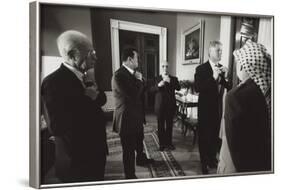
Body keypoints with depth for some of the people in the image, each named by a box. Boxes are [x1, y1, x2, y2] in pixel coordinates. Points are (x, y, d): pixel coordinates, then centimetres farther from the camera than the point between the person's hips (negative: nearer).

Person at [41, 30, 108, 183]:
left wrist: (91, 83, -13)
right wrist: (88, 98, -24)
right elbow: (56, 127, -29)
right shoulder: (53, 82, -22)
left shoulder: (85, 76, 4)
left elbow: (101, 100, 5)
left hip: (96, 153, 8)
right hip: (76, 160, -8)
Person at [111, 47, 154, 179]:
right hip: (127, 119, -10)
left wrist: (140, 80, -3)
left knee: (139, 141, 30)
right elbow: (133, 94, -30)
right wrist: (139, 80, -15)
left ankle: (141, 159, 55)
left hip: (136, 116, 10)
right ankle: (130, 176, 23)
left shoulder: (132, 74, 8)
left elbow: (141, 91, 14)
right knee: (129, 149, 5)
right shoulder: (119, 75, -23)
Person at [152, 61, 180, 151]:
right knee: (161, 125, 6)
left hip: (170, 105, 0)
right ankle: (162, 143, 17)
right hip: (160, 106, 0)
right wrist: (158, 85, -21)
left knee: (169, 125, 7)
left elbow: (178, 88, -10)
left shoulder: (173, 78, 7)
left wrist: (170, 81, -24)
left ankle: (169, 142, 21)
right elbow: (152, 90, -2)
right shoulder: (156, 78, 7)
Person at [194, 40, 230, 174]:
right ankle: (204, 164, 23)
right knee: (204, 136, 6)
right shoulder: (201, 69, -11)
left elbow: (228, 87, 3)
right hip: (206, 108, -5)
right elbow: (198, 88, -21)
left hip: (218, 108, 5)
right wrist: (213, 77, -27)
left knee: (215, 135, 16)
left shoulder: (222, 68, 5)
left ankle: (212, 159, 36)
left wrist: (225, 76, -14)